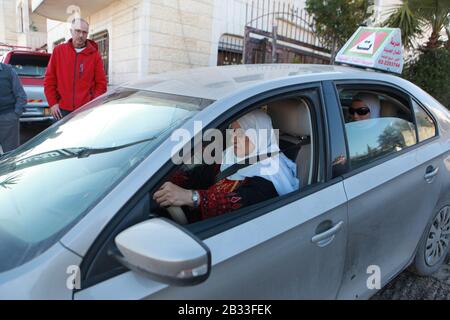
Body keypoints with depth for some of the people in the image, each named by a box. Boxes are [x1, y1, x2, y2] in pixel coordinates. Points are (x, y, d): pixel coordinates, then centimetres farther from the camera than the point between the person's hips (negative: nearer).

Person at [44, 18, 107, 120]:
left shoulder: (94, 54, 4)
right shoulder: (58, 50, 8)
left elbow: (101, 83, 2)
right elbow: (49, 79, 9)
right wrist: (52, 103, 2)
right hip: (62, 110, 2)